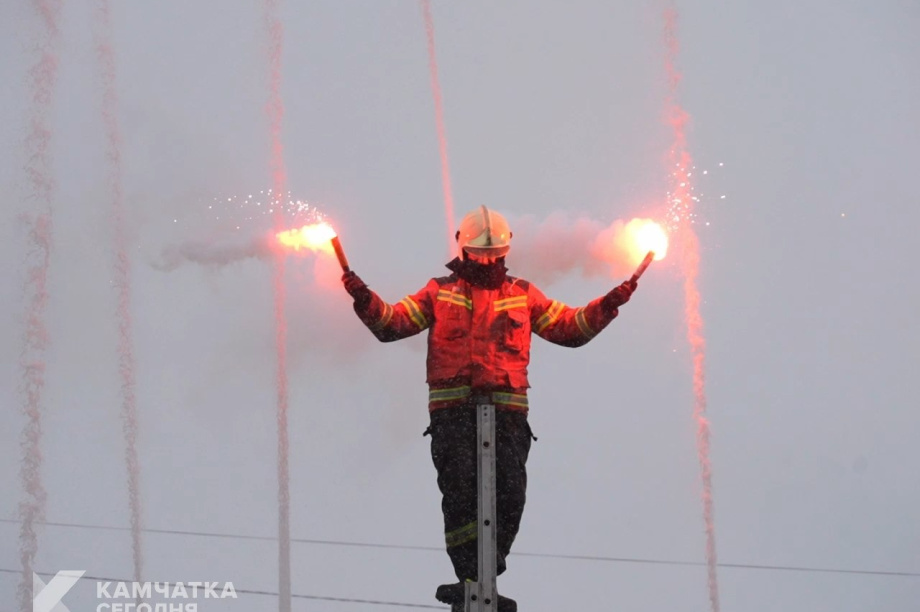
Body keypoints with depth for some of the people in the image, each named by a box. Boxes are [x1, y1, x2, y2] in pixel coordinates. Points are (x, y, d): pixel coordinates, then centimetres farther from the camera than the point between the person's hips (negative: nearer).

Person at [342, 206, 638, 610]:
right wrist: (365, 300, -10)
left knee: (509, 493, -8)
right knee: (459, 489, -13)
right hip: (452, 409, -1)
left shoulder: (523, 295, 19)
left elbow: (570, 328, 19)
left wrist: (607, 306, 5)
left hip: (506, 409, 1)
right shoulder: (440, 292, 15)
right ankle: (469, 578, -11)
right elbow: (392, 322, 8)